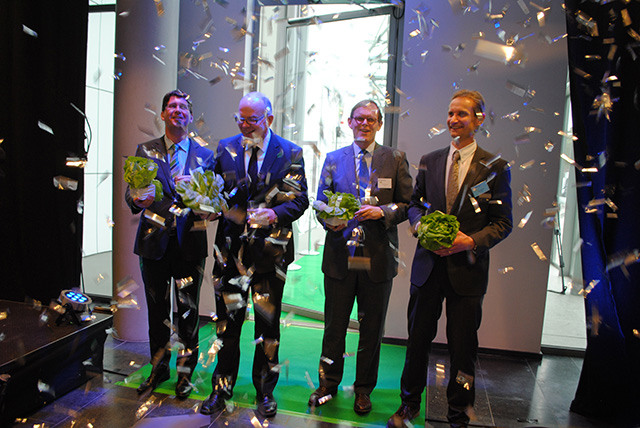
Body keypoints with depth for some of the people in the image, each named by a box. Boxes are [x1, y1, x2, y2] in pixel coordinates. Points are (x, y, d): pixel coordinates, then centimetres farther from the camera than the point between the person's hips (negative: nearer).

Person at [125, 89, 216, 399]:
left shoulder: (204, 155, 9)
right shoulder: (145, 150, 10)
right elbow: (131, 191, 3)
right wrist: (137, 200, -20)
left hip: (190, 242, 0)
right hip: (154, 241, 1)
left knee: (188, 310, 5)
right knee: (157, 308, 11)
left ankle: (185, 371, 23)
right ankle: (159, 367, 30)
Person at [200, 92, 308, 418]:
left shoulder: (290, 153, 1)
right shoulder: (225, 148, 8)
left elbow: (300, 199, -3)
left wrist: (274, 214, -20)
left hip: (271, 248, -1)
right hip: (231, 246, 2)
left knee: (268, 323, 9)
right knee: (227, 321, 7)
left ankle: (265, 392, 27)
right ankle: (222, 389, 25)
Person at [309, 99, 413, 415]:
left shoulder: (395, 159, 4)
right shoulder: (333, 159, 8)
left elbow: (407, 204, 2)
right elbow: (321, 202, 8)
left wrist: (382, 211, -17)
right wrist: (329, 221, -13)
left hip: (378, 258, 0)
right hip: (340, 256, 1)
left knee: (372, 329, 12)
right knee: (334, 326, 12)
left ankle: (363, 389, 32)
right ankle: (329, 383, 33)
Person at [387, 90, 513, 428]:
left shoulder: (495, 167, -2)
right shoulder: (429, 161, 8)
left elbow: (503, 222, -2)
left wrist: (471, 241, -17)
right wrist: (419, 223, -6)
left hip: (466, 267, -2)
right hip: (427, 264, 3)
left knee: (462, 347, 9)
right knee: (417, 339, 12)